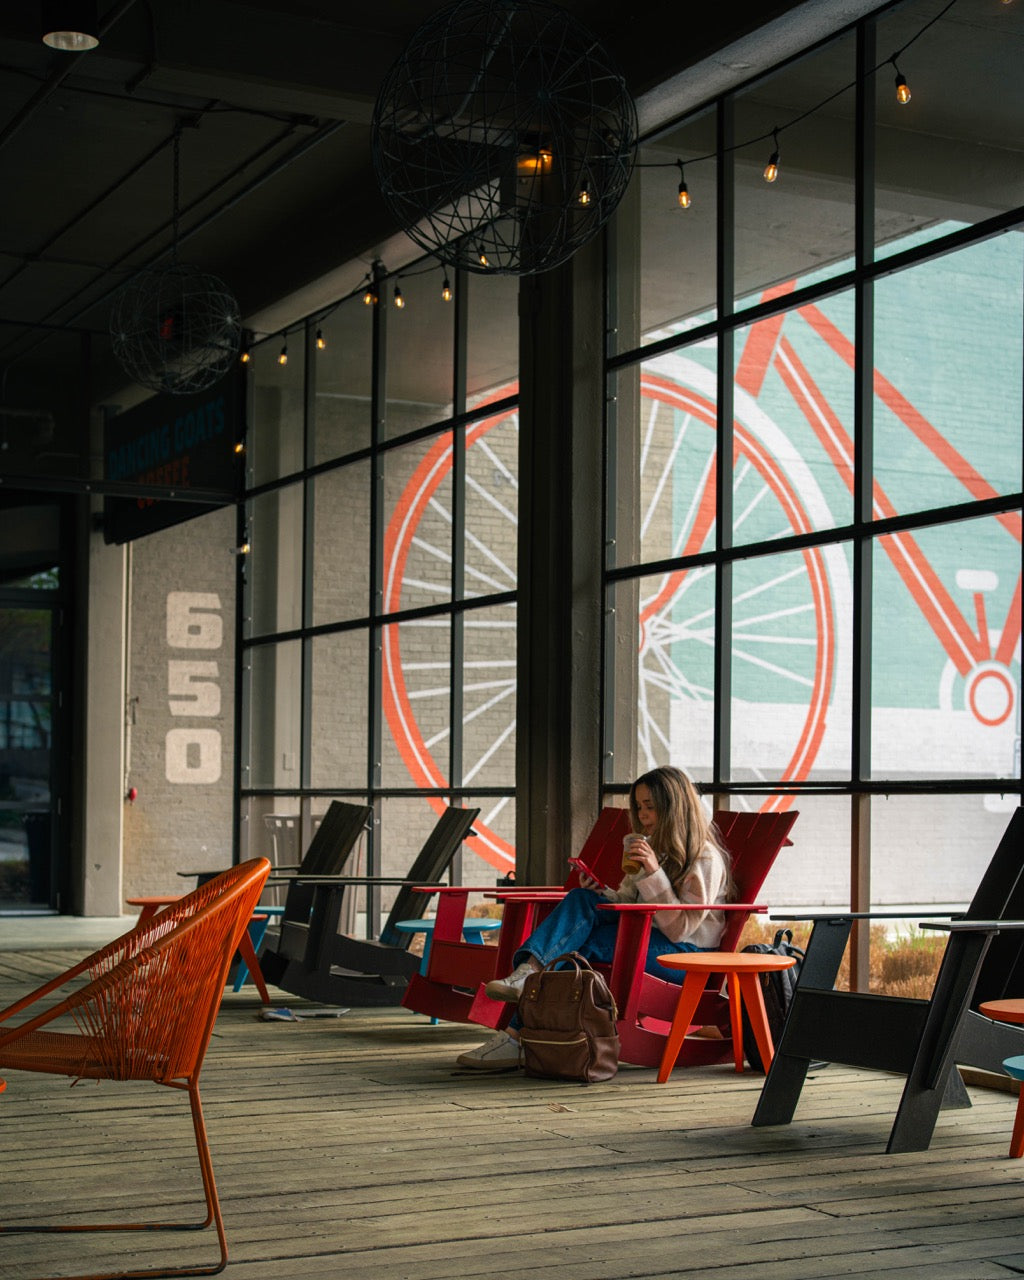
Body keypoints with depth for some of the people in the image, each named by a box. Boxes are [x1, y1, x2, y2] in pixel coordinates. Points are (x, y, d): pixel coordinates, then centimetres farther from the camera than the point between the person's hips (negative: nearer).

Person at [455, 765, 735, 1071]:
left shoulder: (706, 859, -6)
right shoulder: (648, 847, 20)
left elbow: (680, 928, -14)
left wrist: (654, 873, -21)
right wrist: (600, 894, -2)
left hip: (686, 954, -7)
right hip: (643, 936, 7)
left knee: (587, 941, -28)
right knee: (583, 899, -19)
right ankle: (528, 972, -37)